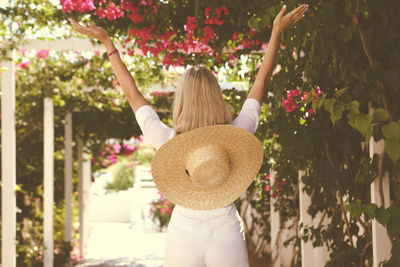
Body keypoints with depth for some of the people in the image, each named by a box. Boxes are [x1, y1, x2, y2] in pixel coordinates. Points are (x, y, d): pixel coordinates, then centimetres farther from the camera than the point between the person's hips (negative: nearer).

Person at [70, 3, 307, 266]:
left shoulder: (167, 141, -11)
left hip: (183, 237, 0)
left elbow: (133, 94, 1)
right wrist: (277, 32, 12)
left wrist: (107, 42, 10)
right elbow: (261, 83, 3)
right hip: (227, 239, 0)